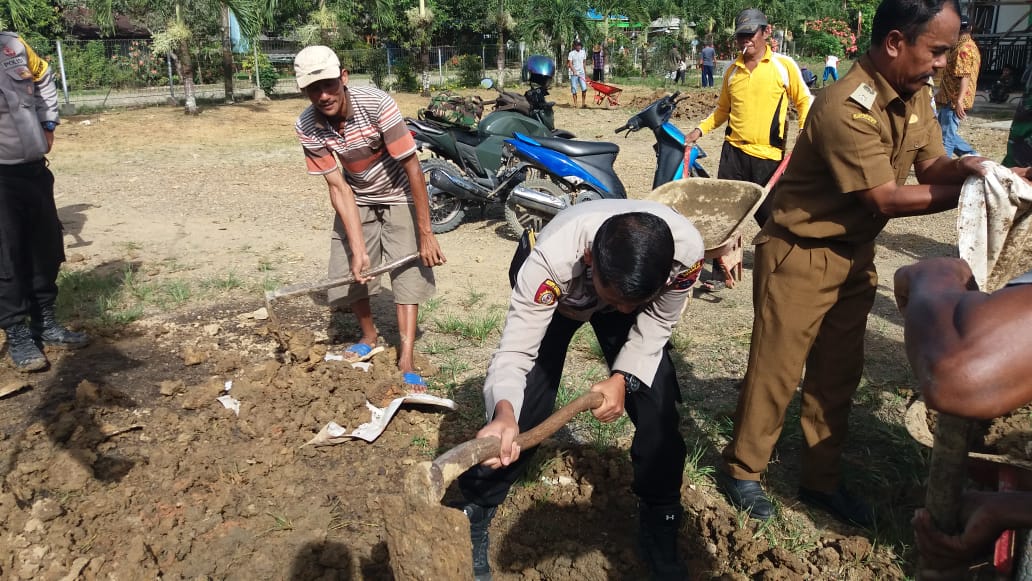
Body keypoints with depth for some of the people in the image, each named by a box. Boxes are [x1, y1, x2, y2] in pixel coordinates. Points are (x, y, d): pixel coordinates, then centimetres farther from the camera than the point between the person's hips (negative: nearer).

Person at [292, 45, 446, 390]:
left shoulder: (376, 104, -32)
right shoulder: (307, 127, -21)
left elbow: (413, 168, -27)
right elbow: (338, 187, -17)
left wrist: (425, 233, -25)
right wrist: (358, 248, -25)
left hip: (398, 196, -3)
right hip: (356, 199, 4)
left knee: (408, 269, -11)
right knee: (346, 271, 1)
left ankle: (406, 360, -8)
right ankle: (370, 337, 27)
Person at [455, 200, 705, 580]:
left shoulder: (687, 250, -37)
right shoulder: (550, 259, -45)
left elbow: (655, 325, -18)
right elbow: (514, 351, -41)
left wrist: (623, 378, -34)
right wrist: (504, 413, -61)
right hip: (556, 292, -2)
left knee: (658, 407, -9)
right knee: (523, 410, -11)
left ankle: (660, 524, 15)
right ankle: (475, 516, 12)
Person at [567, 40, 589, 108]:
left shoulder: (583, 52, 9)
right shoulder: (571, 53, -4)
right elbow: (570, 64, -11)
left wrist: (585, 73, 19)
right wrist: (574, 71, -25)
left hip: (581, 73, 3)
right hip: (573, 74, -3)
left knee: (584, 88, -9)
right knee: (574, 89, 0)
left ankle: (583, 103, -4)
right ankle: (575, 104, 9)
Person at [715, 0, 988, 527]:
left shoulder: (916, 95, 2)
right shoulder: (847, 107, -26)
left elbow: (931, 166, 4)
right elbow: (886, 199, -23)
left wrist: (965, 167, -17)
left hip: (855, 256, 8)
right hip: (801, 259, -8)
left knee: (838, 375, 15)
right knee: (775, 373, 3)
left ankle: (820, 480, 30)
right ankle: (741, 471, 22)